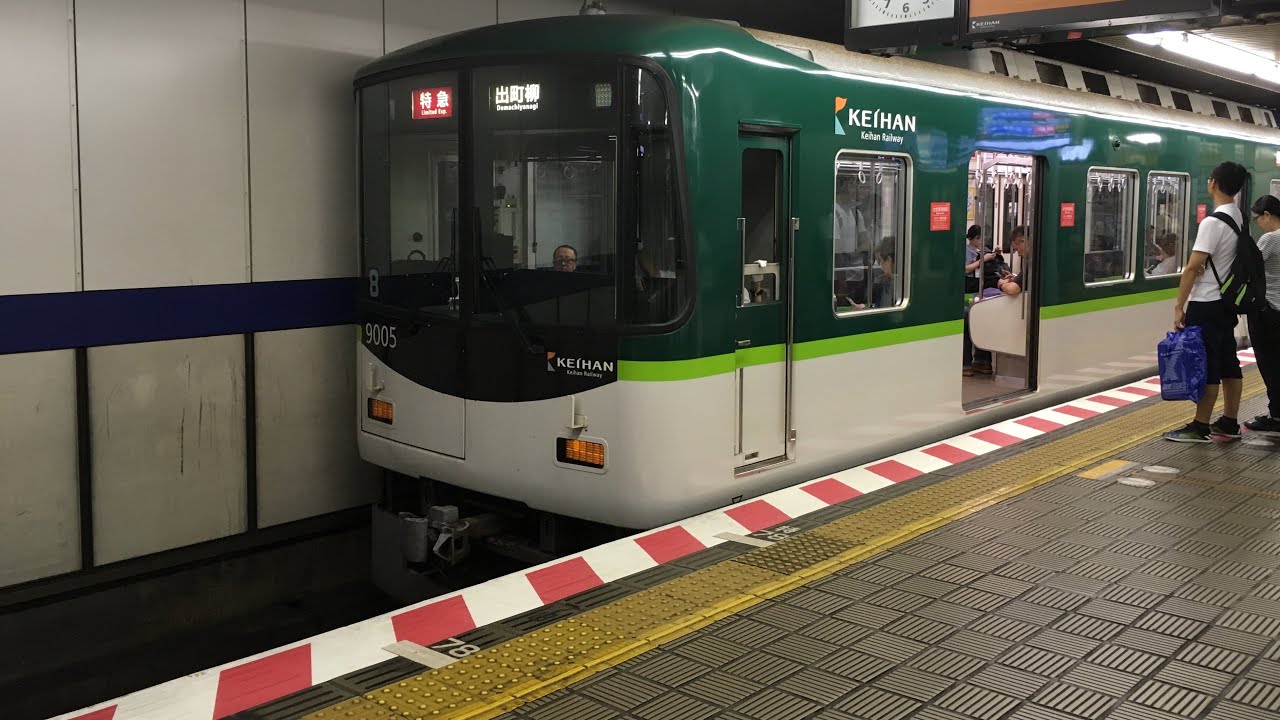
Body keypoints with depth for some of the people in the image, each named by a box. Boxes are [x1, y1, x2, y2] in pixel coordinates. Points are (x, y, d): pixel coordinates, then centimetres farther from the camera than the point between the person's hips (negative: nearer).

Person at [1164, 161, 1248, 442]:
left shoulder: (1213, 222, -19)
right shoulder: (1240, 219, 8)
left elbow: (1193, 267, -20)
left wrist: (1179, 306, -17)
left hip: (1206, 304, -9)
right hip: (1227, 300, 9)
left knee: (1206, 366, -3)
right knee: (1228, 364, 12)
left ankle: (1200, 428, 2)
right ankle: (1229, 423, 19)